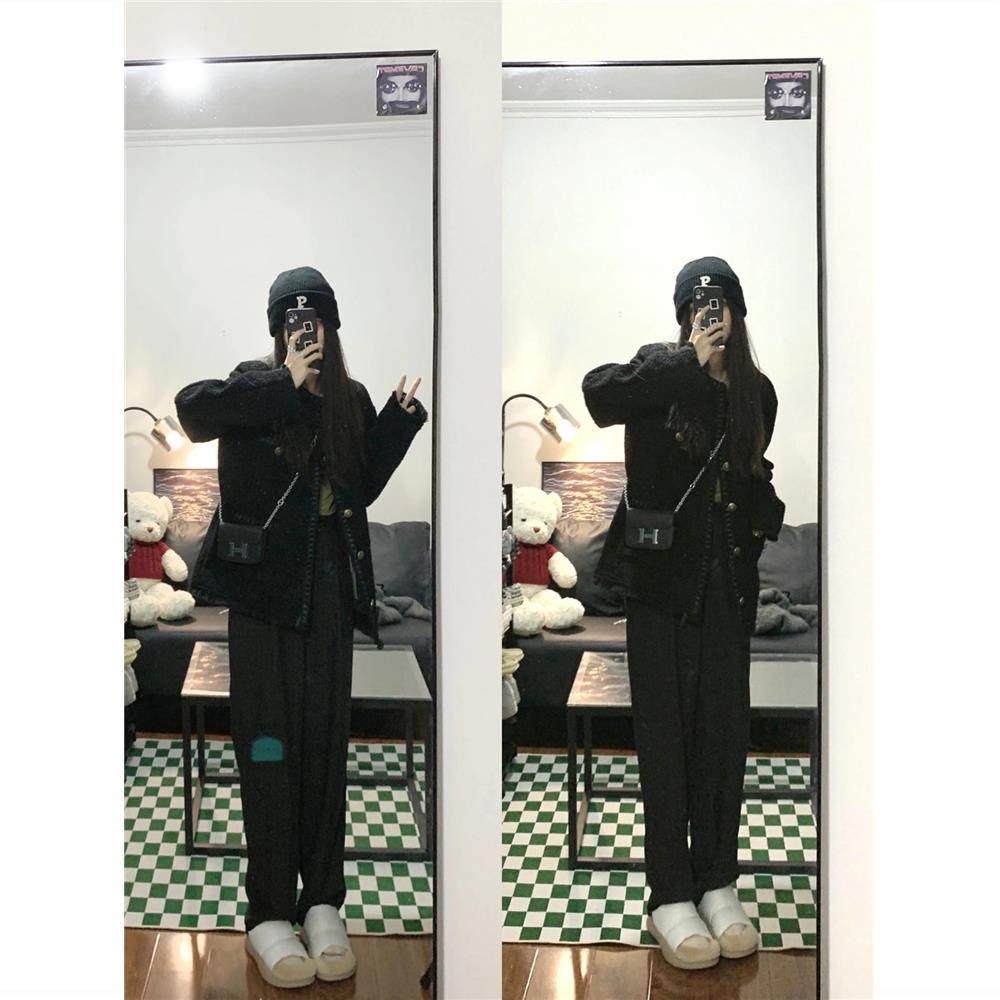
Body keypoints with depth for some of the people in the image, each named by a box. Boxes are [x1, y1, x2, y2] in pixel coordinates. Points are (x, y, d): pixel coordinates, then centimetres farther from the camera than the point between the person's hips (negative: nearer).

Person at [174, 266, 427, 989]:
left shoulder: (351, 399, 12)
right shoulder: (257, 388, 0)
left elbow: (363, 490, 13)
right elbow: (193, 406, -21)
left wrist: (399, 421, 4)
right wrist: (287, 385, -18)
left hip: (331, 593, 4)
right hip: (264, 590, -3)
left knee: (326, 745, 5)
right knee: (269, 746, -2)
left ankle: (323, 903, 15)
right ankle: (269, 912, 5)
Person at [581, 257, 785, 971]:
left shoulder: (758, 391, 12)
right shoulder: (663, 369, -3)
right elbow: (601, 394, -25)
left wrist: (765, 518, 8)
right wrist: (694, 363, -19)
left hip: (729, 586, 4)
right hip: (662, 579, -4)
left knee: (725, 732, 7)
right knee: (667, 735, 0)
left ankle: (719, 886, 19)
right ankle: (671, 898, 8)